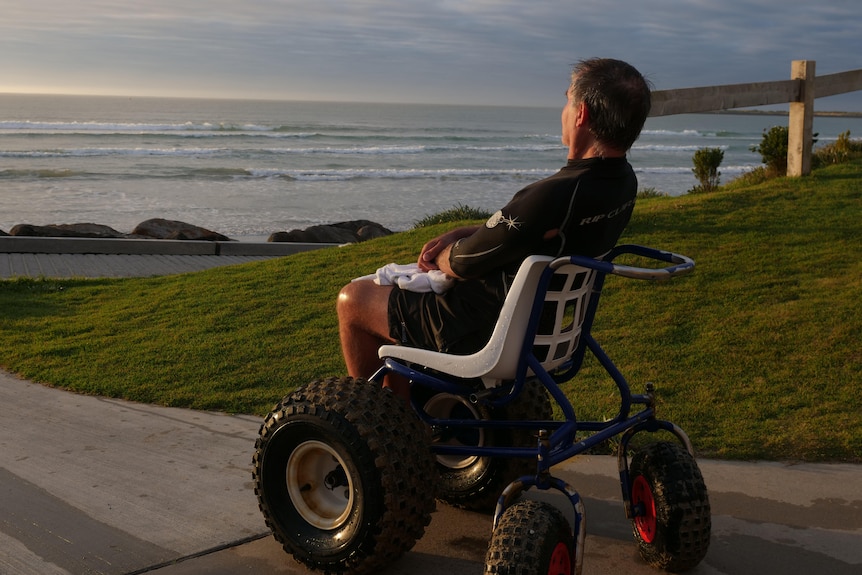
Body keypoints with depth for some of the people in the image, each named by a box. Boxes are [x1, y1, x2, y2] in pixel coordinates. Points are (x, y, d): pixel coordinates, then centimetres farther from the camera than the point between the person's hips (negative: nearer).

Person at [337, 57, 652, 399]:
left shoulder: (554, 196, -34)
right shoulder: (623, 182, -5)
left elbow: (463, 264, -20)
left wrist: (441, 257, 2)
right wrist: (459, 235, 2)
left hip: (484, 333, -9)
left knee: (353, 299, 10)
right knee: (401, 286, 29)